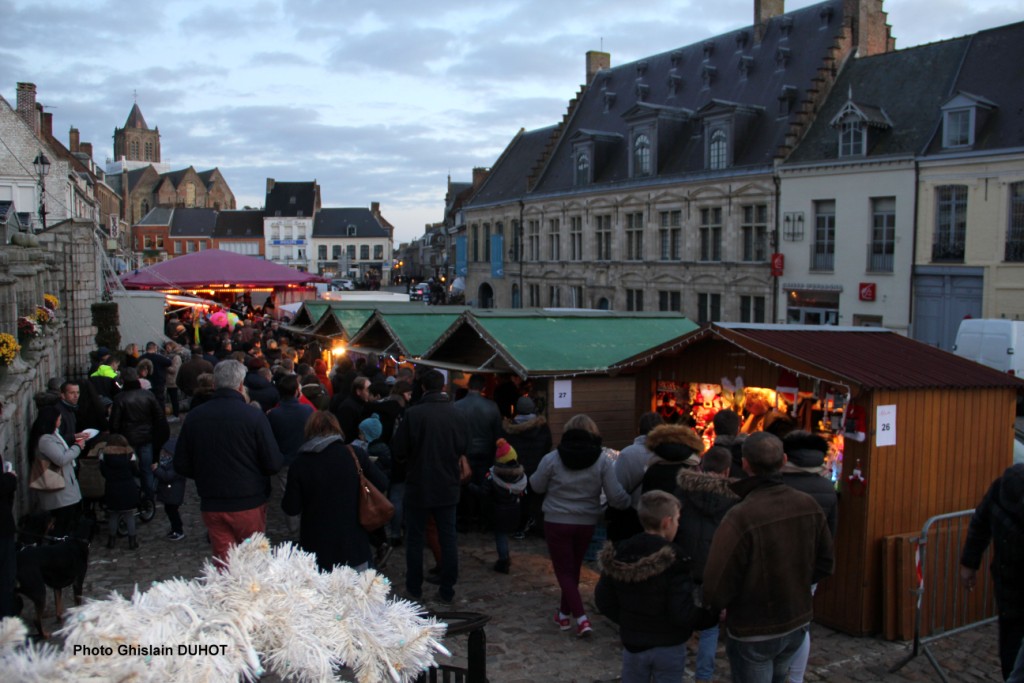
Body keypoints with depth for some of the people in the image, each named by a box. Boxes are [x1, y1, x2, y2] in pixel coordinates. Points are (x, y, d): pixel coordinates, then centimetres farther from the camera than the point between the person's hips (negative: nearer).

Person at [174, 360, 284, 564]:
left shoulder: (193, 417, -5)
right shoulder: (254, 416, -16)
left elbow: (181, 466, 2)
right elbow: (274, 463, -14)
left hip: (211, 506, 3)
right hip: (249, 503, -2)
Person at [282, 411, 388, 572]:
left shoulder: (300, 462, -9)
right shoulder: (355, 455, -6)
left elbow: (291, 508, -7)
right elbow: (382, 484, 0)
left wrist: (289, 490, 14)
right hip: (354, 545, 1)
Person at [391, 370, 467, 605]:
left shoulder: (413, 414, -16)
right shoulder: (456, 414, -6)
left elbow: (398, 451, -11)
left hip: (418, 486, -2)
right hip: (448, 486, 3)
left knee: (415, 538, 12)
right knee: (448, 539, 10)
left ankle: (414, 588, 21)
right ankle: (447, 591, 14)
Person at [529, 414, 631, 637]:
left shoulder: (552, 459, -12)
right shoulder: (602, 461, -9)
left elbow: (537, 486, 0)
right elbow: (616, 497, -10)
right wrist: (630, 502, 9)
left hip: (557, 522, -3)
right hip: (586, 523, 3)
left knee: (564, 570, 6)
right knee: (573, 568, 21)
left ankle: (581, 618, -7)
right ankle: (565, 612, 34)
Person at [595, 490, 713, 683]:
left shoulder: (618, 556, -5)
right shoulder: (674, 561, -21)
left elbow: (603, 600, 0)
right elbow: (683, 614, -22)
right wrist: (712, 615, -7)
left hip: (633, 643, 4)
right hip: (669, 647, -4)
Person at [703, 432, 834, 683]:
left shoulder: (739, 518, -30)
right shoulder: (809, 506, -9)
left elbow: (716, 589, -25)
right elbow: (824, 564, 4)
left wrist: (715, 603, -3)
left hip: (754, 633, -5)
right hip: (798, 623, 6)